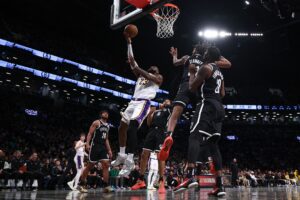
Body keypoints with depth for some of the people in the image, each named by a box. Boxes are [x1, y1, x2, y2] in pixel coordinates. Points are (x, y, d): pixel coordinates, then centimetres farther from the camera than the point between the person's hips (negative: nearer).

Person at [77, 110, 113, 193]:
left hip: (103, 147, 7)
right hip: (95, 146, -7)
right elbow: (90, 133, -11)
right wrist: (87, 144, -24)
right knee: (90, 166, 0)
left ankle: (106, 186, -6)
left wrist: (109, 150, 16)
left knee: (106, 165, -6)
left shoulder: (107, 126, 18)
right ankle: (81, 185, 13)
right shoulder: (96, 123, -4)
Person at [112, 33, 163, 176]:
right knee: (122, 127, 8)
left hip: (143, 103, -8)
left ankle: (130, 161, -29)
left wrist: (136, 67, -12)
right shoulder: (141, 75, 26)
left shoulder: (158, 77, 10)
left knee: (132, 128, -26)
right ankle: (122, 155, 22)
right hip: (133, 102, 8)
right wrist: (129, 42, 21)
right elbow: (131, 59, 23)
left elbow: (150, 78, -13)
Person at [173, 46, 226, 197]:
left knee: (194, 137, -18)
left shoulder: (205, 67, -3)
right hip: (219, 107, 9)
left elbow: (192, 87, -4)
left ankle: (190, 177, -35)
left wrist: (192, 72, 11)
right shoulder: (219, 73, 24)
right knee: (213, 144, 5)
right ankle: (219, 186, -1)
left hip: (207, 105, -9)